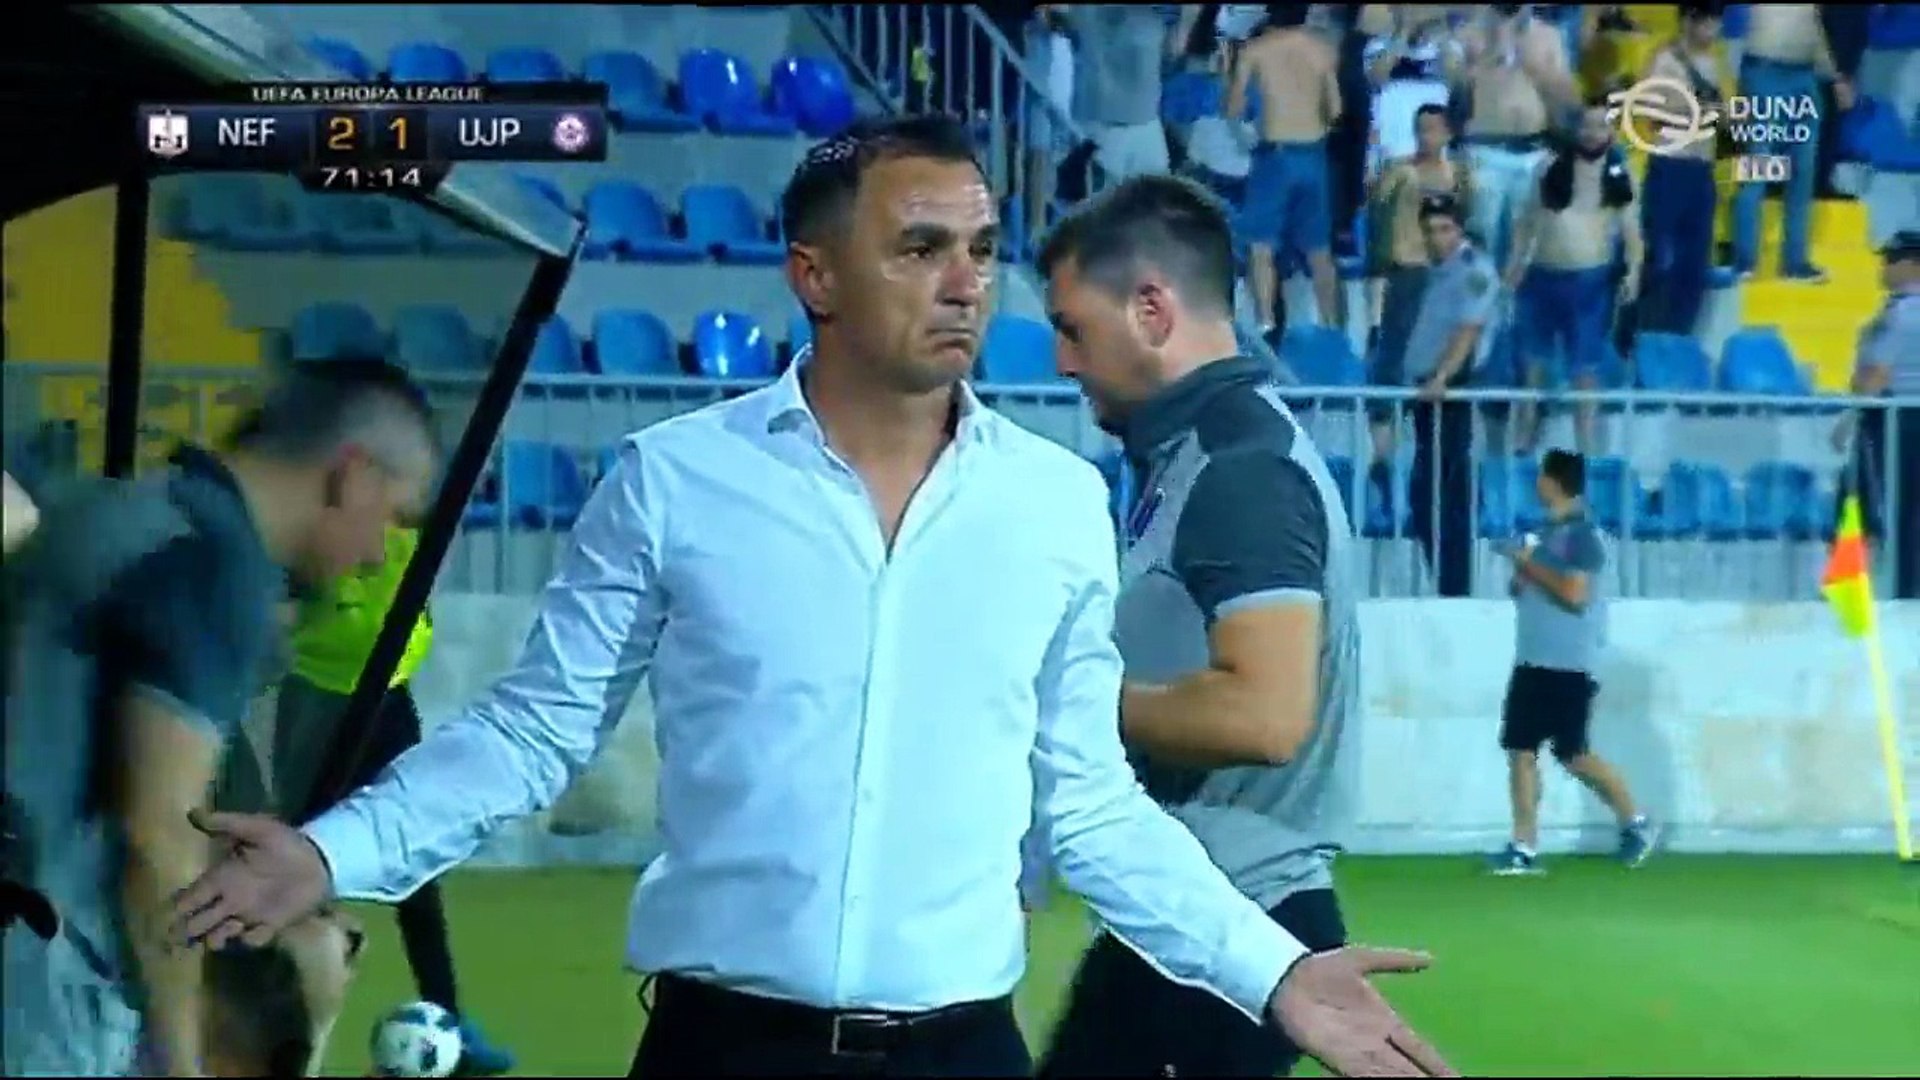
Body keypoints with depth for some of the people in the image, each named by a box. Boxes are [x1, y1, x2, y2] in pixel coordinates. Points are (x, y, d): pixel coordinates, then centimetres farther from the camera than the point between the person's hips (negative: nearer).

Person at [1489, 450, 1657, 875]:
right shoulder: (1547, 532, 14)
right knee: (1520, 748, 2)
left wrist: (1530, 564, -15)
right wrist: (1520, 574, 1)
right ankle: (1525, 848, 3)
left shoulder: (1582, 534, -13)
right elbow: (1525, 590, 24)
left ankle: (1635, 822, 16)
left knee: (1573, 754, -3)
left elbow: (1575, 595, -22)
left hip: (1568, 666, -9)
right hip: (1531, 661, 9)